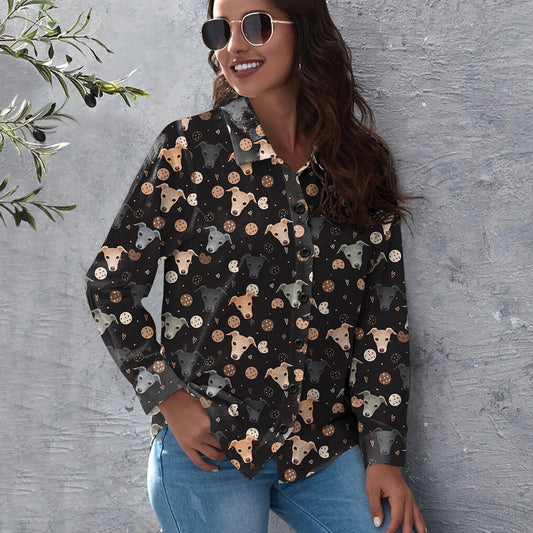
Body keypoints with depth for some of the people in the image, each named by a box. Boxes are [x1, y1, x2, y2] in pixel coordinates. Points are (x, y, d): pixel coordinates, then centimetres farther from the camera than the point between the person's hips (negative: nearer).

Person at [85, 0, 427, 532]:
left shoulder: (363, 164, 5)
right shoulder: (190, 147, -2)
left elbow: (384, 316, 4)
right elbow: (110, 282, 0)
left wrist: (383, 453, 0)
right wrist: (167, 397, -7)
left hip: (326, 449, 2)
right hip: (207, 448, -2)